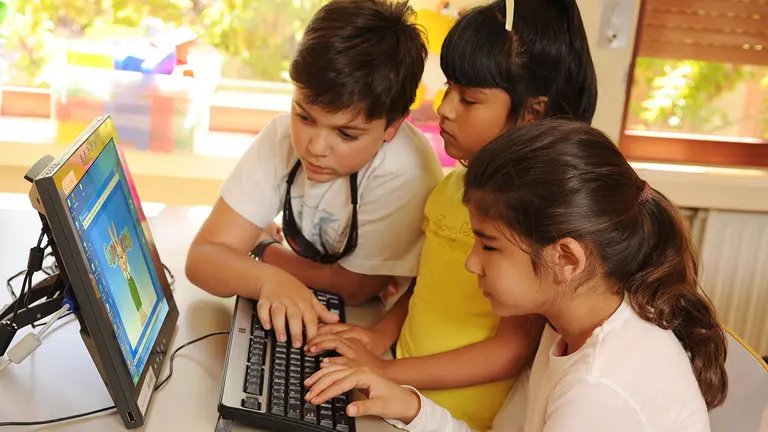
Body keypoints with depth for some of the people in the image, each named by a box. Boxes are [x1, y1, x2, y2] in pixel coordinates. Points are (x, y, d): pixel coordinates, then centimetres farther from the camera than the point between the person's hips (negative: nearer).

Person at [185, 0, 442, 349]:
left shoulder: (403, 173, -27)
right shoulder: (283, 136, -14)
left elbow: (353, 289, -16)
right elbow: (203, 257, -17)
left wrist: (262, 248, -7)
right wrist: (269, 278, -35)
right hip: (294, 320, 4)